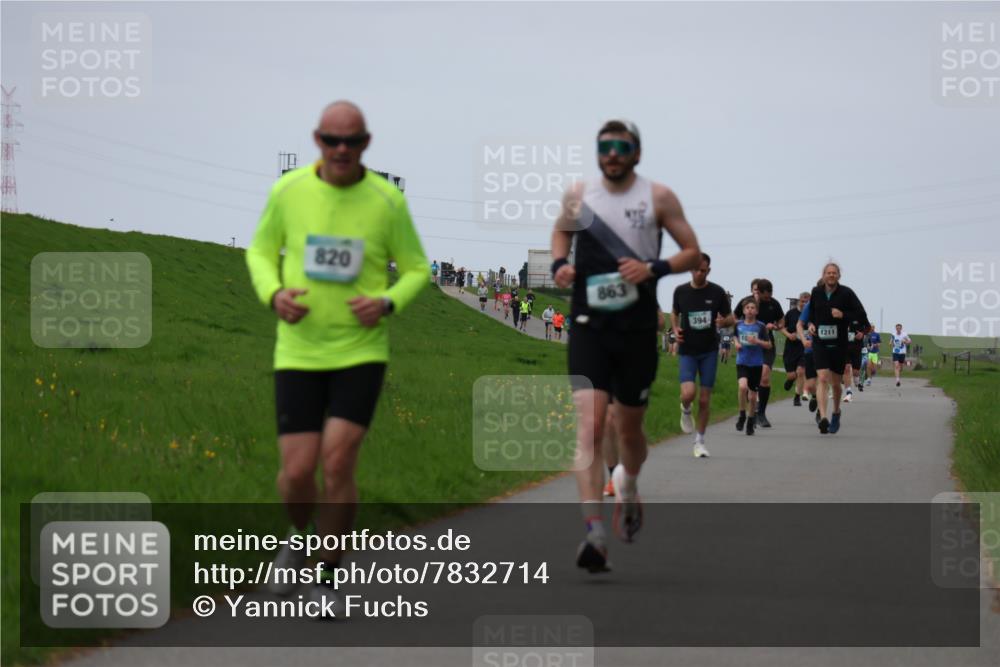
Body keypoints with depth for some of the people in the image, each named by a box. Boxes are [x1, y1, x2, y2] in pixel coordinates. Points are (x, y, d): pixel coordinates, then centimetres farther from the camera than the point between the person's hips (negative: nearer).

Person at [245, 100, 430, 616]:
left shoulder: (387, 201, -6)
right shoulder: (288, 191, -3)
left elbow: (416, 270, 5)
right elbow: (261, 252, 11)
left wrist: (386, 303, -15)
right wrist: (274, 294, -10)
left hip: (361, 352, -1)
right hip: (298, 353, 1)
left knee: (337, 463, -14)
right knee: (297, 472, -4)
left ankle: (327, 579, 5)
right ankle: (299, 535, 32)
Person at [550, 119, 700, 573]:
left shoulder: (658, 198, 0)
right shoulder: (578, 195, 5)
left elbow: (693, 253, 4)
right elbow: (561, 230, 25)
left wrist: (653, 268, -15)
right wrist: (559, 264, 4)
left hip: (637, 329, 0)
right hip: (589, 327, 0)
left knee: (629, 429, 12)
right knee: (589, 425, -16)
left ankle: (627, 486, 48)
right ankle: (594, 535, -23)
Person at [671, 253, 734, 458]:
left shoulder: (717, 292, -3)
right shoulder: (680, 291, -1)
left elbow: (731, 319, 5)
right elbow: (674, 313, 17)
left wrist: (724, 321, -18)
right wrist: (675, 329, -3)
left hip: (709, 350, 0)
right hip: (687, 350, 0)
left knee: (705, 399, 1)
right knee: (688, 393, -19)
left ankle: (700, 440, 15)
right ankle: (686, 410, 18)